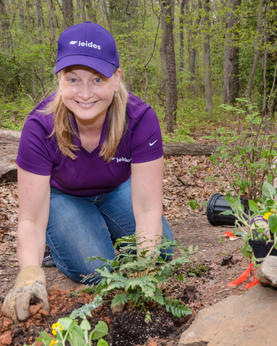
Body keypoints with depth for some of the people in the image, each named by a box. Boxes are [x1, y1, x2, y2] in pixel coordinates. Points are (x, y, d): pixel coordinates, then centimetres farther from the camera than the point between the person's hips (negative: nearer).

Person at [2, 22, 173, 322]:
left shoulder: (140, 119, -33)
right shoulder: (40, 128, -33)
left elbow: (148, 207, -29)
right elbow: (31, 218, -28)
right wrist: (30, 272, -47)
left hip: (117, 189, 2)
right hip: (63, 195, -2)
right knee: (96, 270, -21)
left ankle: (106, 227, 18)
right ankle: (58, 240, 12)